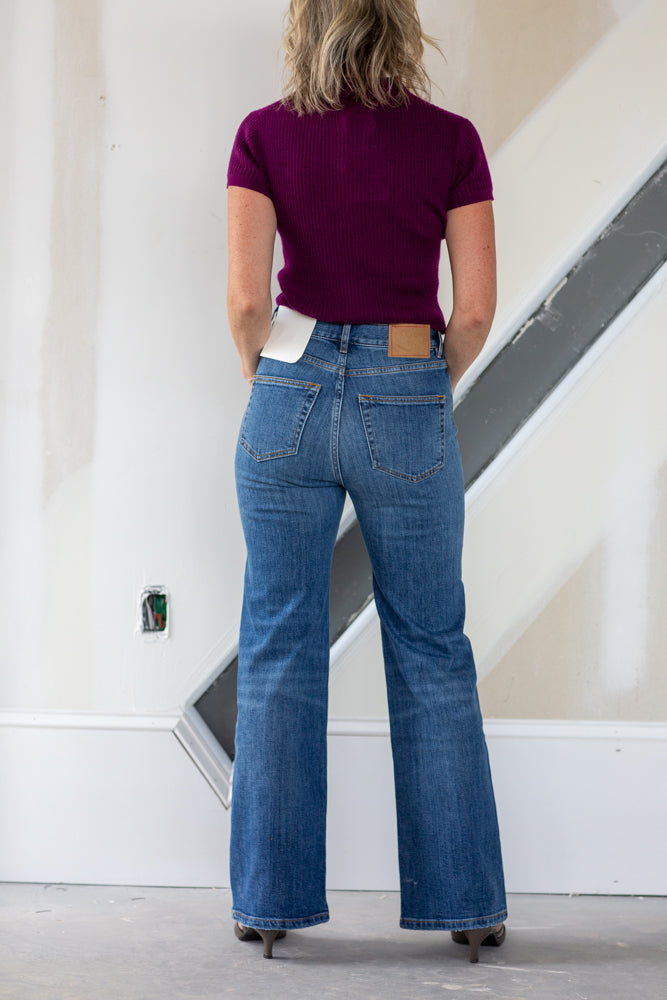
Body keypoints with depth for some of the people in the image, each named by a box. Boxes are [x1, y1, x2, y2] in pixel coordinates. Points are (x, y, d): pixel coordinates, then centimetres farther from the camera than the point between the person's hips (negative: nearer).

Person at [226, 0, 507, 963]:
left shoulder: (265, 136, -2)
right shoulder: (451, 141, -3)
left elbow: (245, 297, -9)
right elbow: (476, 309, -5)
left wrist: (269, 383, 9)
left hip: (292, 397, 0)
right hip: (408, 406, 0)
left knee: (279, 652, 8)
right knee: (433, 655, 10)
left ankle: (271, 899, 12)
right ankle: (466, 900, 15)